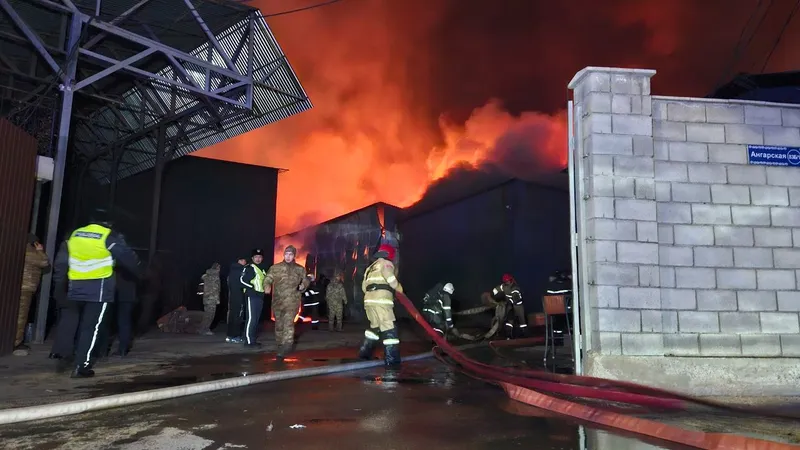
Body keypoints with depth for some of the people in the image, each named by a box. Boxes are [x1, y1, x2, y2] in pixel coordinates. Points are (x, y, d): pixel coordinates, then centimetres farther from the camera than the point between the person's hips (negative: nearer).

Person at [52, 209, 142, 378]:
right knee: (91, 327, -3)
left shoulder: (75, 234, 11)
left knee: (84, 324, 21)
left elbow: (61, 260, 16)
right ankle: (81, 367, -4)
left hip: (77, 287, 6)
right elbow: (128, 257, -3)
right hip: (98, 288, -6)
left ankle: (82, 359, 28)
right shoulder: (110, 236, -6)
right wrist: (138, 272, 14)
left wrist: (59, 280, 25)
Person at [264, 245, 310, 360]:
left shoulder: (300, 269, 8)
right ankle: (280, 345, 28)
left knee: (288, 324, -17)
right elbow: (267, 279, 2)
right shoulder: (275, 268, 7)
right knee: (279, 324, 12)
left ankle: (284, 349, -22)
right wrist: (267, 286, -21)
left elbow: (306, 281, 17)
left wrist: (303, 286, -6)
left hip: (292, 301, -2)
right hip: (277, 301, 2)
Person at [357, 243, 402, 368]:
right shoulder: (386, 263, 3)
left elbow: (364, 286, 24)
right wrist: (398, 288, 2)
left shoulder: (370, 267, 28)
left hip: (369, 300, 8)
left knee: (375, 326, 24)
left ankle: (365, 352, 27)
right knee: (389, 329, -9)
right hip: (381, 300, -8)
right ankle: (391, 360, -15)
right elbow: (390, 277, -14)